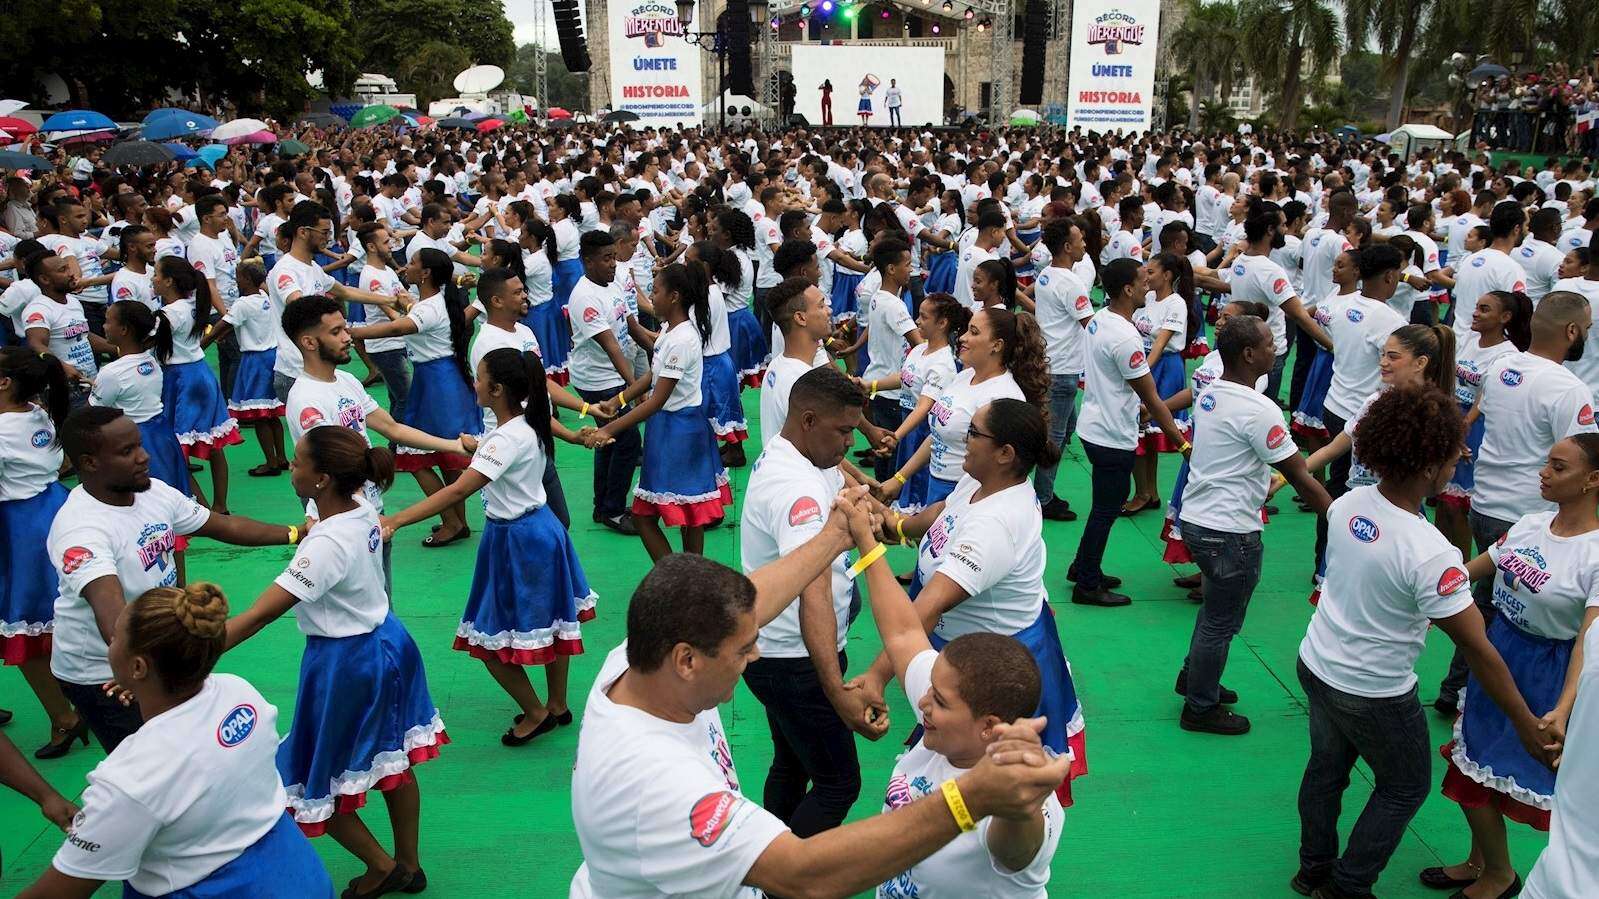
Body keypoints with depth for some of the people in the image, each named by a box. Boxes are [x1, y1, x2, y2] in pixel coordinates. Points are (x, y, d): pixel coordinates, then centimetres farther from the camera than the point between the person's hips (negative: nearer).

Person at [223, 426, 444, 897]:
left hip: (345, 664, -9)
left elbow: (255, 617, -33)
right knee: (393, 762, 23)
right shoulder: (364, 509, -8)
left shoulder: (327, 544, -30)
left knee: (317, 786, 13)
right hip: (385, 642, 9)